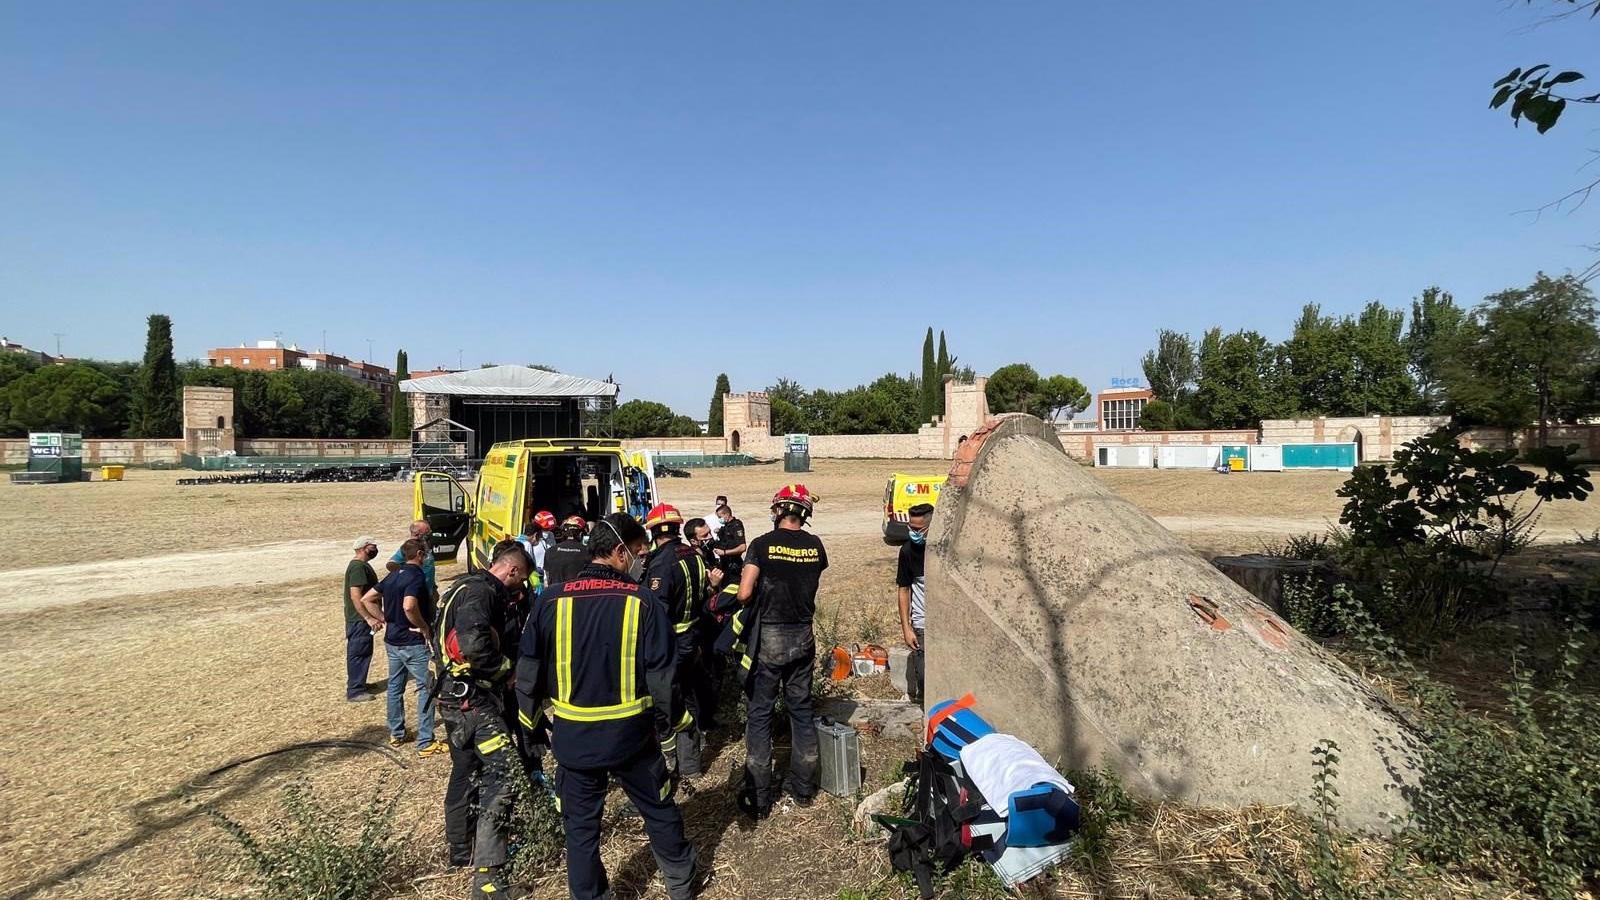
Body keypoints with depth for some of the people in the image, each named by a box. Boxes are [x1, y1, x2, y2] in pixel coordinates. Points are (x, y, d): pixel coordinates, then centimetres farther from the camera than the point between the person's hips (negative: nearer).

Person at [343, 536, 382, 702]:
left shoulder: (362, 565, 14)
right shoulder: (358, 567, -19)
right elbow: (355, 595, -26)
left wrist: (379, 614, 26)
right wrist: (368, 618, -28)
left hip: (361, 618, 10)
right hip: (359, 619, -10)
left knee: (363, 653, 19)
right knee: (358, 653, -3)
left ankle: (357, 684, 30)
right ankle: (355, 691, 4)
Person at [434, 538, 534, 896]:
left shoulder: (470, 586, 17)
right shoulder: (481, 591, -17)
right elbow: (474, 643, -32)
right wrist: (508, 668, -19)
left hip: (459, 696, 11)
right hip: (472, 696, -11)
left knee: (466, 772, 22)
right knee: (502, 774, -15)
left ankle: (461, 850, 38)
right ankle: (485, 875, -16)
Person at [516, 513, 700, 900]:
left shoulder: (552, 601, -7)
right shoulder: (642, 601, -13)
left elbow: (528, 670, 0)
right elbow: (661, 676, -12)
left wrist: (528, 722, 14)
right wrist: (671, 731, -1)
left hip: (572, 736, 1)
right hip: (631, 734, -1)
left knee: (581, 827, 18)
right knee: (660, 812, 20)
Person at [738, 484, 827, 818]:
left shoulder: (763, 544, -13)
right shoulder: (815, 546, -2)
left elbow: (744, 594, -16)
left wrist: (760, 595, 4)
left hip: (768, 639, -4)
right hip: (802, 638, 4)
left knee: (760, 715, 6)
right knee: (801, 709, 16)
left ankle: (758, 798, 11)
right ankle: (803, 786, 26)